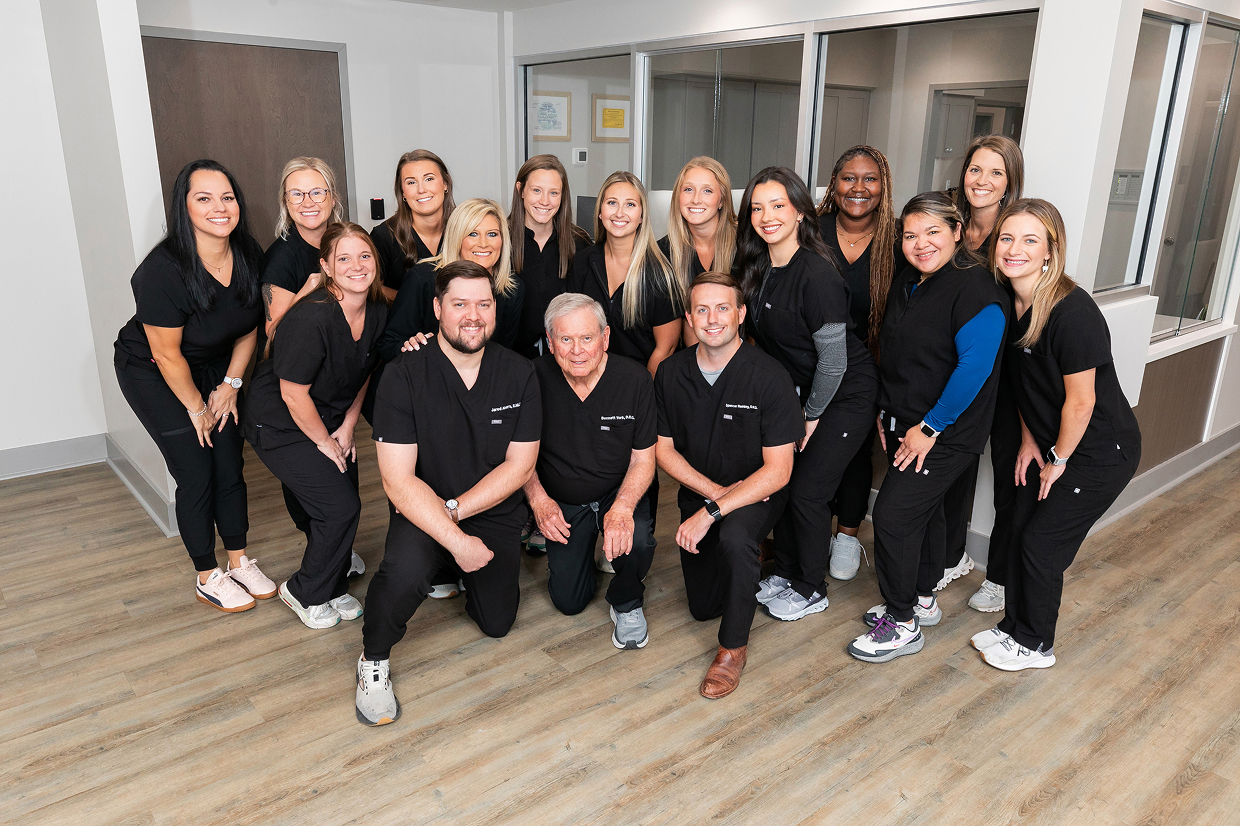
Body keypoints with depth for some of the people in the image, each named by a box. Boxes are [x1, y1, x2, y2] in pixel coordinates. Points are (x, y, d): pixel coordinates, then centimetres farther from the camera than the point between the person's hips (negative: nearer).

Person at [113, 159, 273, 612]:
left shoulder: (249, 256, -14)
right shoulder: (162, 270, -31)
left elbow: (249, 327, 1)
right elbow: (167, 354, -21)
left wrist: (230, 384, 0)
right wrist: (195, 407, -10)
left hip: (216, 367, 5)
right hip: (152, 373, -5)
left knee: (230, 465, 4)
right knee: (196, 474, -4)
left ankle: (239, 562, 22)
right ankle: (208, 578, 15)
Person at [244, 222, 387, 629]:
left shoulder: (378, 312, -8)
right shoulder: (312, 317, -30)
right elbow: (294, 394, -23)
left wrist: (346, 428, 2)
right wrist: (323, 441, -12)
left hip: (329, 420, 7)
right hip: (279, 426, -7)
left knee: (344, 501, 4)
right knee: (339, 506, -11)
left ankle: (332, 587, 29)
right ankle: (304, 593, 14)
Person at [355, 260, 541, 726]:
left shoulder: (519, 374, -10)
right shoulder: (403, 377, -18)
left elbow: (519, 465, -8)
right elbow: (399, 480, -21)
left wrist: (455, 509, -18)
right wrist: (457, 541, -27)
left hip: (494, 512, 3)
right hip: (423, 510, -3)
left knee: (497, 623, 8)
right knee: (403, 573, -34)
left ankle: (458, 572, 41)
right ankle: (374, 661, -1)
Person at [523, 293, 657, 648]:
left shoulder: (635, 379, -18)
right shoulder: (535, 379, -17)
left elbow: (643, 459, -12)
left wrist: (622, 507, -29)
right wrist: (538, 499, -17)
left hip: (619, 493, -1)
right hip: (562, 502, 1)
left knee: (636, 541, -33)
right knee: (569, 602, 2)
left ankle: (626, 604, 3)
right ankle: (584, 552, 37)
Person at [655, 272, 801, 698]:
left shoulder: (769, 377, -22)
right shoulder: (671, 373, -9)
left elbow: (777, 471, -23)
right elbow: (664, 449, -1)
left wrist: (711, 511, -30)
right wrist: (714, 491, -15)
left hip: (757, 493, -4)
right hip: (699, 491, 5)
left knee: (735, 538, -38)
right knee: (703, 605, 10)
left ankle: (734, 646, -14)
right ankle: (745, 559, 43)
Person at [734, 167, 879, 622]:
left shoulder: (817, 276, -26)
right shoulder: (758, 267, -2)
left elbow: (833, 359, -22)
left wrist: (812, 415, -10)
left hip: (846, 394, -7)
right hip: (795, 388, 7)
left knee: (807, 490, -4)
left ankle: (810, 590, 17)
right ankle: (784, 572, 27)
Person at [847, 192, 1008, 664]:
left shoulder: (975, 290, -18)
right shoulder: (906, 286, 9)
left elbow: (975, 365, -24)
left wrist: (929, 427, -21)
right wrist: (886, 413, 11)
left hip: (945, 433, -8)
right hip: (905, 426, 8)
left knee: (893, 514, -9)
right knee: (922, 510, 20)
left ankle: (903, 625, 6)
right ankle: (921, 600, 38)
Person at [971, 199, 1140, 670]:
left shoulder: (1072, 312, -28)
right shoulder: (1008, 304, -4)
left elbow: (1080, 402, -22)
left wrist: (1058, 460, -11)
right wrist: (1029, 440, 7)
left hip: (1101, 451, -7)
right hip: (1049, 441, 7)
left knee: (1042, 542, 0)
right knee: (1021, 531, 11)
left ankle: (1035, 646, 20)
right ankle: (1014, 628, 29)